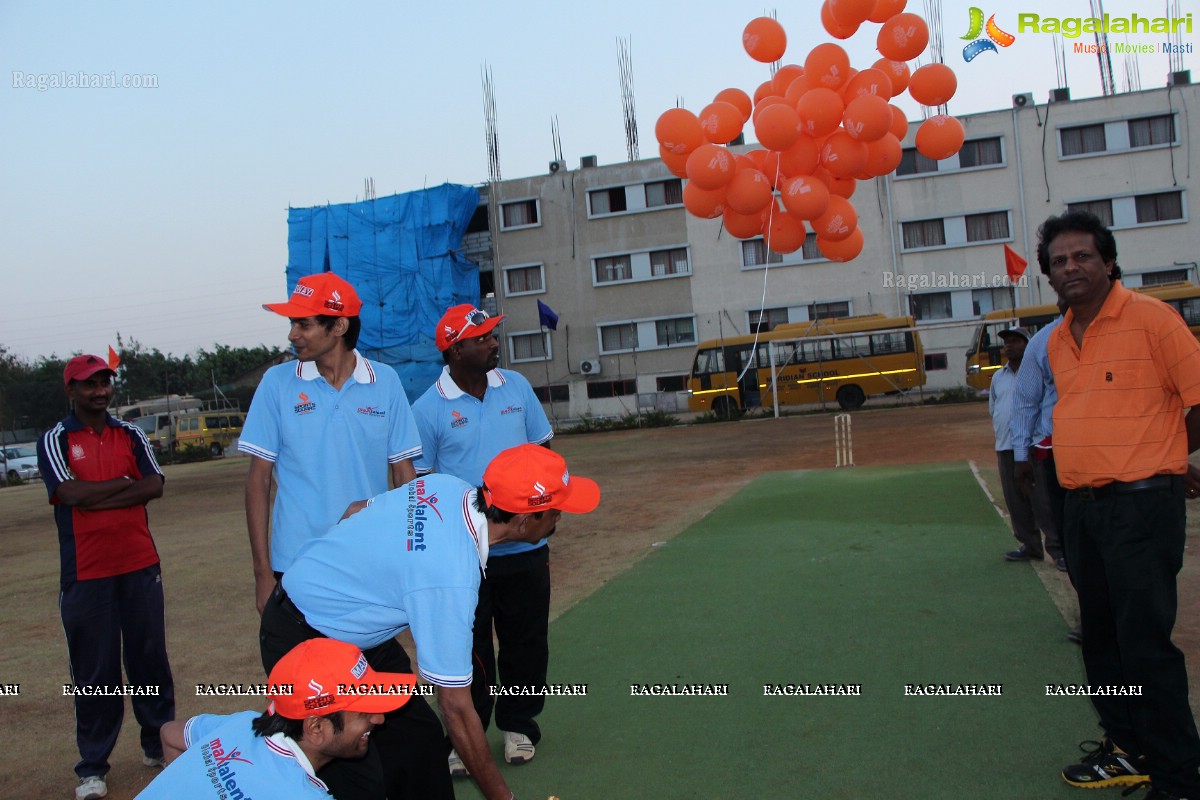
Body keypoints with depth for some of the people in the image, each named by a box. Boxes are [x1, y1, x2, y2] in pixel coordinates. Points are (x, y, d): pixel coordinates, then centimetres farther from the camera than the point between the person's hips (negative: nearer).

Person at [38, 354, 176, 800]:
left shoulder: (131, 436, 10)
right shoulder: (55, 441, 2)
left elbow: (155, 486, -4)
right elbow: (71, 493, -14)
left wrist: (96, 499, -12)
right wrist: (126, 482, -5)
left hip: (140, 566, 3)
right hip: (86, 574, -3)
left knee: (150, 657, 9)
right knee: (94, 668, 1)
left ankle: (159, 744, 23)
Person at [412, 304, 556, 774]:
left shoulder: (516, 387, 3)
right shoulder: (428, 409, -8)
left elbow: (542, 449, 12)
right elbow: (420, 483, -3)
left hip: (525, 546, 3)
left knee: (526, 642, 13)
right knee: (469, 647, 7)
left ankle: (518, 724, 30)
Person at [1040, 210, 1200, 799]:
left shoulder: (1149, 317, -9)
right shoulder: (1057, 341, 12)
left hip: (1140, 505, -7)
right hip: (1080, 505, 8)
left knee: (1145, 642, -6)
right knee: (1101, 636, 15)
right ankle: (1129, 750, 31)